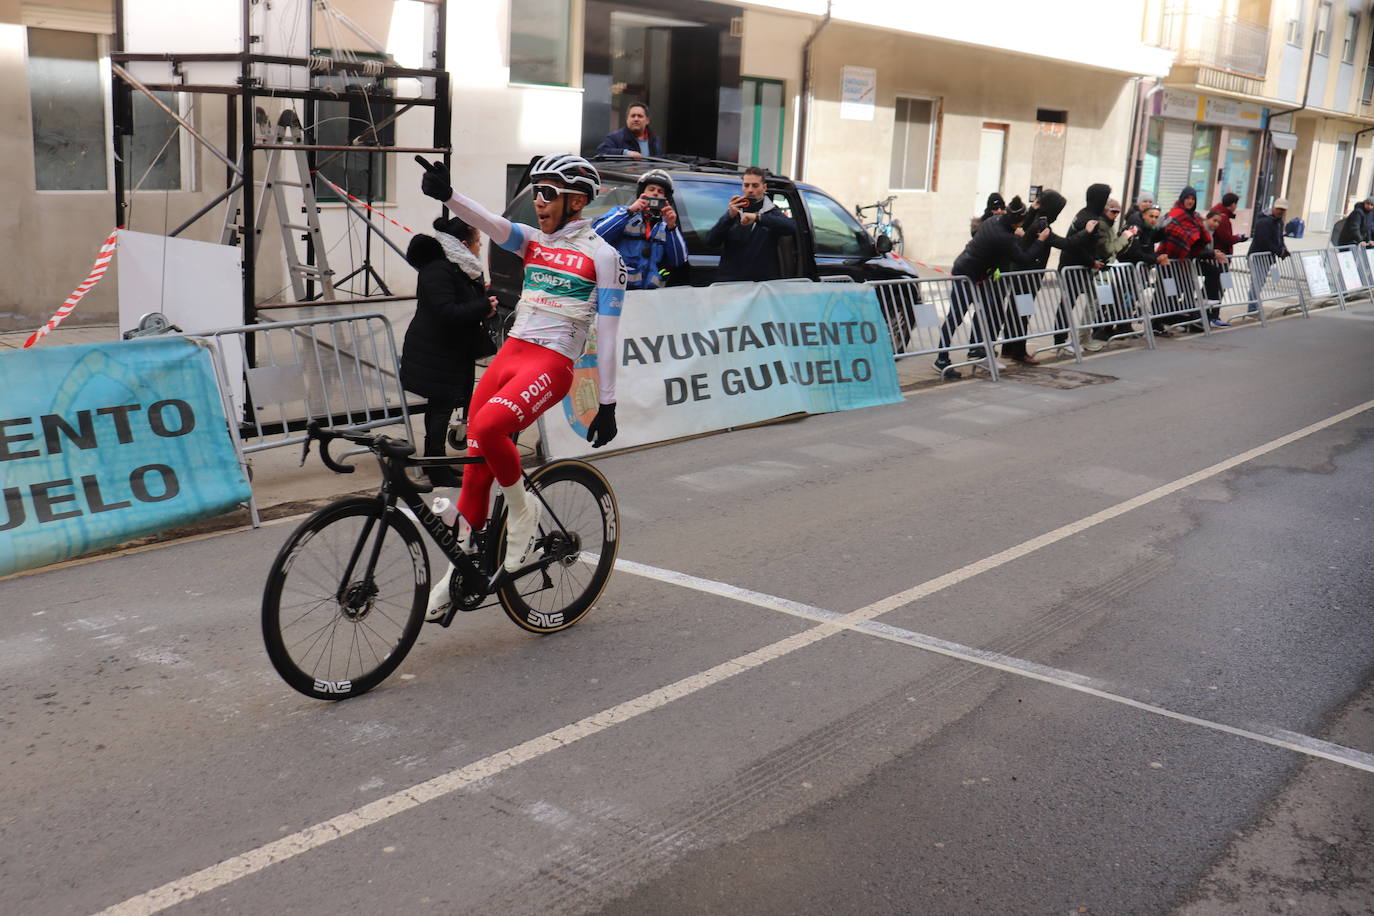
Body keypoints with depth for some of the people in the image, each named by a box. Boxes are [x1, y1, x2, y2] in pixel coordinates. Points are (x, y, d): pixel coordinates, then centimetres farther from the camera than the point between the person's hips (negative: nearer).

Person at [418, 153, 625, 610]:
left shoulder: (601, 254, 0)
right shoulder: (533, 241, 16)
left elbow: (607, 334, -2)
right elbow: (491, 225, -4)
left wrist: (607, 405, -4)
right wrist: (447, 195, -23)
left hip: (553, 363, -6)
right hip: (510, 353, 6)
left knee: (489, 427, -30)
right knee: (475, 461, 3)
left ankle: (522, 511, -5)